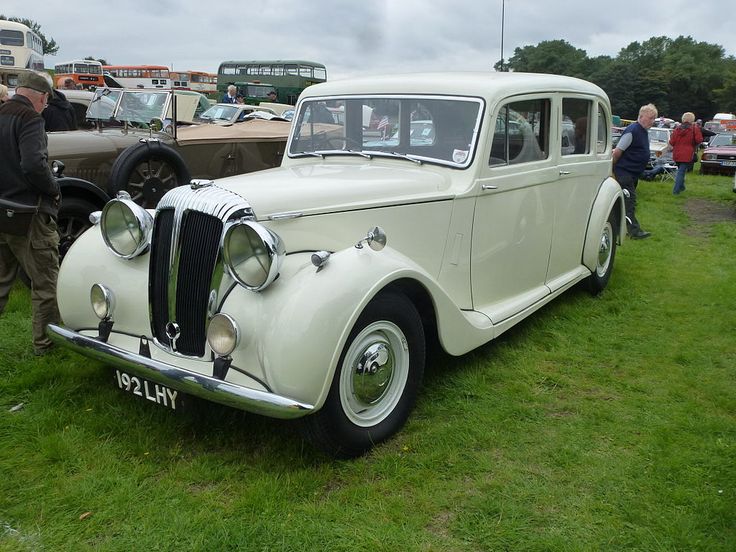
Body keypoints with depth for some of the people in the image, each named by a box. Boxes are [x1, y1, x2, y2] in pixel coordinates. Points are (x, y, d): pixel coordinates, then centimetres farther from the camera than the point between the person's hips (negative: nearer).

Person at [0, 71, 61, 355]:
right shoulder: (29, 118, -14)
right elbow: (33, 164, -27)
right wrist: (54, 188, -10)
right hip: (29, 214, -8)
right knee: (45, 283, 6)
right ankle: (45, 342, 16)